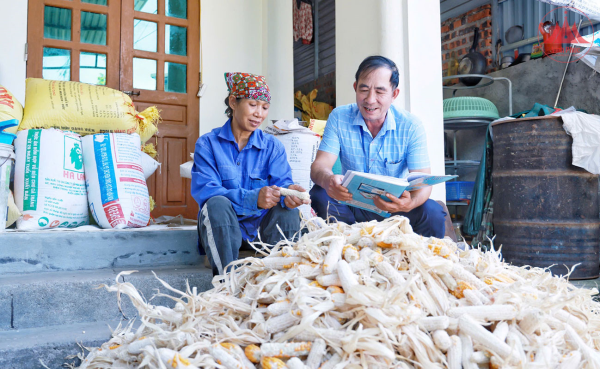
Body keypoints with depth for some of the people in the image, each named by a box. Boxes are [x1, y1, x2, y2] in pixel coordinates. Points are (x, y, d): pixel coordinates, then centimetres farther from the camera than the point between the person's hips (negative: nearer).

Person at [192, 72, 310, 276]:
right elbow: (204, 191, -16)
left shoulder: (273, 146, 9)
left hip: (261, 227, 3)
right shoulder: (208, 144, -1)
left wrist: (287, 193, -34)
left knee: (287, 209, -25)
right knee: (217, 204, -32)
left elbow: (282, 181, -6)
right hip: (221, 228, -2)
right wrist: (252, 199, -32)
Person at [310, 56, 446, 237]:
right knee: (320, 196, -27)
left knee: (432, 212, -28)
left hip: (393, 209, 0)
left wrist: (410, 203, -41)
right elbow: (319, 166, -15)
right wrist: (328, 180, -43)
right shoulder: (339, 117, -6)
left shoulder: (411, 125, -8)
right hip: (350, 207, 1)